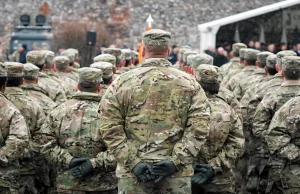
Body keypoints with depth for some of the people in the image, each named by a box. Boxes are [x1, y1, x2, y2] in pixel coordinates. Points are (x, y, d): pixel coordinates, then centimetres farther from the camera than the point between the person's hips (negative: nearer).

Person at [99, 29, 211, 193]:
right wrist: (175, 161, -8)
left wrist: (133, 162, -8)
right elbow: (199, 129, -6)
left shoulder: (122, 82, 0)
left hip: (132, 175, -1)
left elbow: (110, 129, -7)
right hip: (177, 176, 1)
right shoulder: (189, 84, 3)